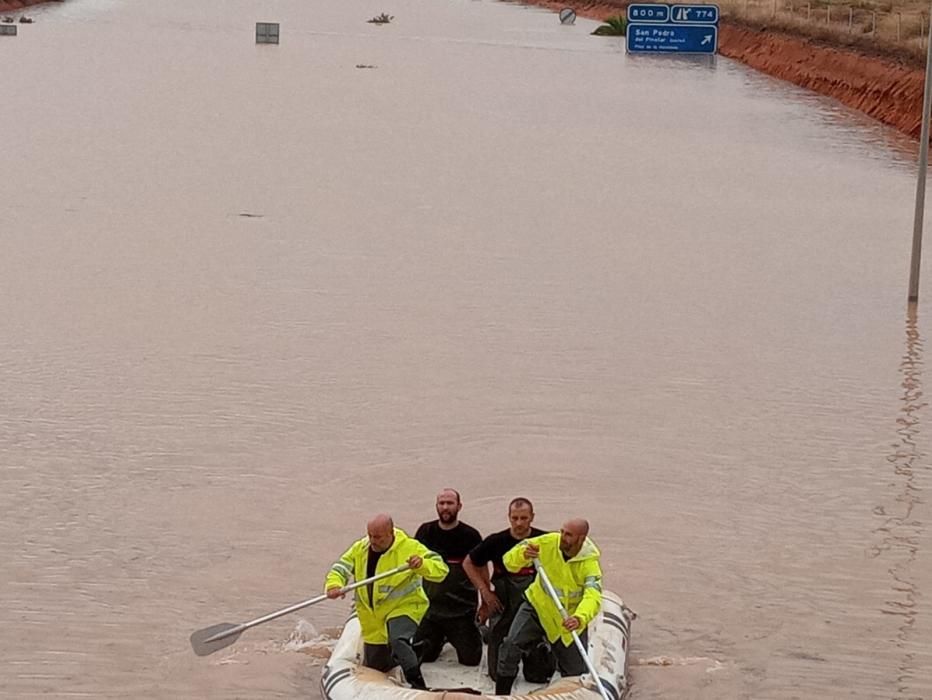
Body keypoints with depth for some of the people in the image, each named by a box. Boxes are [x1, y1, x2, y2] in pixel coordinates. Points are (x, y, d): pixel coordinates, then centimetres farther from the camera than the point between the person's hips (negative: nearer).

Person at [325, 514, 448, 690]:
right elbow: (339, 569, -3)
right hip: (373, 618, 5)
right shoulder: (360, 549, -3)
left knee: (398, 641, -37)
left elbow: (441, 570, -18)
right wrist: (334, 585, -26)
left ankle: (418, 684, -27)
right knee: (373, 669, 16)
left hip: (404, 608, -5)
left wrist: (421, 564, -39)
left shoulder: (410, 548, -15)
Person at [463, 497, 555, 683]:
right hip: (503, 609, 1)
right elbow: (468, 563, 9)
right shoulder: (496, 541, -4)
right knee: (499, 674, 5)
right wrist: (484, 591, 0)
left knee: (537, 674, 1)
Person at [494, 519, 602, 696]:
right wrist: (523, 555, -40)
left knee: (576, 673, 6)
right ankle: (501, 696, -5)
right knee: (511, 646, -20)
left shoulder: (589, 562, -24)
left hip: (568, 619, -1)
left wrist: (579, 619, -58)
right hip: (537, 606, 1)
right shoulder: (547, 543, -19)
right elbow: (509, 561, -16)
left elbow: (593, 596, -38)